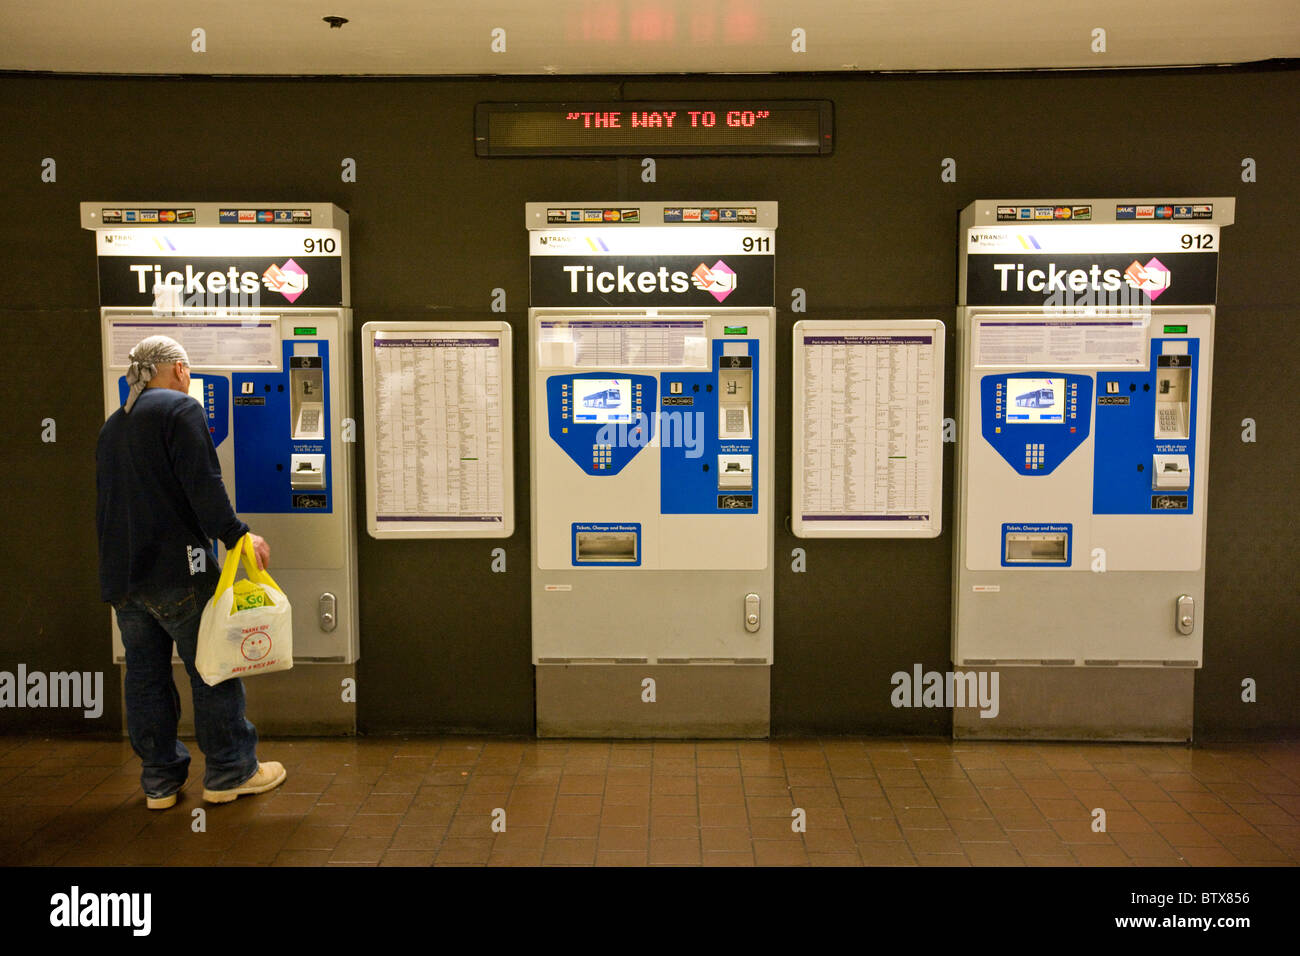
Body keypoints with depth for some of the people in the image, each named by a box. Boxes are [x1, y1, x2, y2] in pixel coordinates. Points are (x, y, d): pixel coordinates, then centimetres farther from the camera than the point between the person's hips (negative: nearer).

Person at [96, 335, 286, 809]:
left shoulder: (112, 426, 19)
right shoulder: (180, 409, -7)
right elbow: (202, 485, -17)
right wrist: (237, 536, -13)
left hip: (122, 574, 8)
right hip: (175, 568, -8)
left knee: (145, 675, 11)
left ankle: (159, 779, 19)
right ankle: (229, 771, 10)